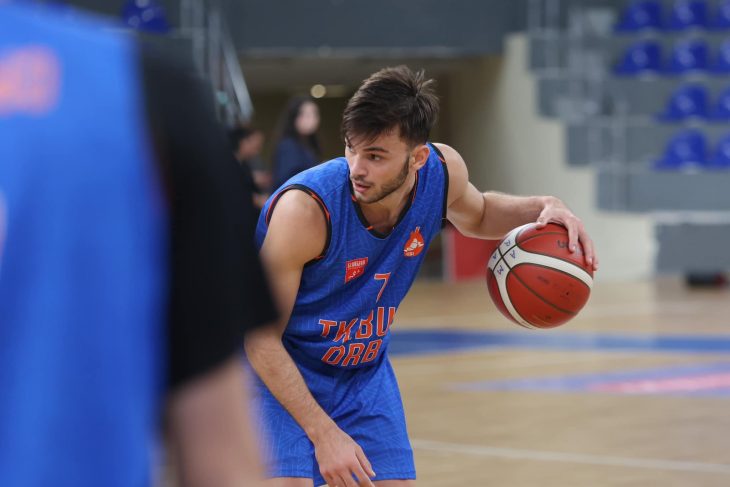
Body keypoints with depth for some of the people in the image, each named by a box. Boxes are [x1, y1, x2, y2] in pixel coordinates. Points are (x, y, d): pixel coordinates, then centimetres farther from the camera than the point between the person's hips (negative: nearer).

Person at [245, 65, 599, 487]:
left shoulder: (443, 171, -16)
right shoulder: (306, 209, -32)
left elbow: (476, 215, 12)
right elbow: (261, 337, -24)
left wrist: (543, 208, -9)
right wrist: (324, 434, -28)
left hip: (365, 373, 5)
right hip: (279, 373, -5)